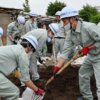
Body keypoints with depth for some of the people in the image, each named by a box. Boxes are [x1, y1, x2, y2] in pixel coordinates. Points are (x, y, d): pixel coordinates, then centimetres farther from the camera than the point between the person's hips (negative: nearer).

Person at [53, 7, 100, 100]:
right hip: (91, 55, 9)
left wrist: (87, 48, -19)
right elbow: (65, 52, -6)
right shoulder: (70, 35, -4)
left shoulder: (88, 27, -29)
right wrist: (57, 66, -13)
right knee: (83, 74, 21)